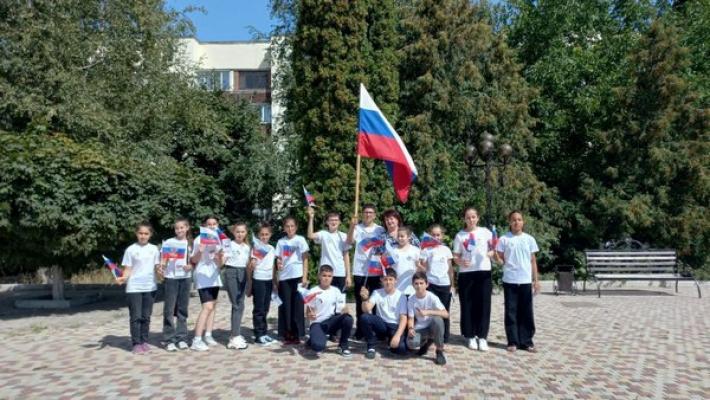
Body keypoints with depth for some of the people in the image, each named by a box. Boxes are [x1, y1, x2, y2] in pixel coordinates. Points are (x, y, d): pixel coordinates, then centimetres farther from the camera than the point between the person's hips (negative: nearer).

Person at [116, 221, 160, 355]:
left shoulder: (154, 249, 6)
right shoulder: (130, 250, -2)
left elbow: (157, 267, 9)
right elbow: (128, 269, -2)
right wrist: (123, 278, -21)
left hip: (150, 287, 3)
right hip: (134, 288, -3)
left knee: (146, 316, 9)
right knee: (136, 317, -1)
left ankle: (144, 341, 18)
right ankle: (136, 343, 6)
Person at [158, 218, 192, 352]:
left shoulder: (190, 243, 7)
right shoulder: (168, 242, 2)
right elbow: (164, 260, 0)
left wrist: (190, 266, -11)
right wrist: (161, 269, -20)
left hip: (186, 278, 2)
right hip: (171, 278, -2)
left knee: (182, 309, 7)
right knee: (169, 309, -1)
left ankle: (181, 338, 14)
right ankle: (169, 340, 5)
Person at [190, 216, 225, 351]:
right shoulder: (199, 239, -8)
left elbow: (220, 264, 9)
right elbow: (194, 260, -7)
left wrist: (221, 257, -13)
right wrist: (199, 252, -25)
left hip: (214, 275, 7)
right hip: (202, 275, -7)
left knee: (213, 306, 9)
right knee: (207, 307, -16)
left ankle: (208, 335, 19)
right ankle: (197, 340, -16)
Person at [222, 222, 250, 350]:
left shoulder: (247, 247, 13)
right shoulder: (230, 245, -3)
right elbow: (222, 261, -12)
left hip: (243, 274, 6)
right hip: (231, 273, -6)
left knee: (240, 305, 5)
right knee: (237, 305, -10)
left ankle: (235, 334, 15)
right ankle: (235, 337, -8)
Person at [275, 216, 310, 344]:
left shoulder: (300, 240, 0)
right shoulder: (281, 241, 10)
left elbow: (305, 259, -2)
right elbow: (279, 259, 13)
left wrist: (305, 277, -9)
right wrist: (278, 263, -10)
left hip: (297, 276, -3)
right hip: (284, 277, 3)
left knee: (297, 306, 1)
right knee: (285, 306, 4)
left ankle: (297, 334, 8)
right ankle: (287, 334, 13)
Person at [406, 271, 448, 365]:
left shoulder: (432, 297, -15)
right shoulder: (411, 299, -7)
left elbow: (446, 314, -24)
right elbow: (410, 318, -6)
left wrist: (428, 312, -35)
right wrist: (410, 328, -27)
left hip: (432, 327, -1)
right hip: (419, 329, 1)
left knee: (437, 319, -37)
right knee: (411, 343, -31)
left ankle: (440, 352, -14)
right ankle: (426, 342, 10)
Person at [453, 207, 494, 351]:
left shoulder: (485, 232, 5)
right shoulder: (460, 235, 6)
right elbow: (455, 257, 5)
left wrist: (491, 253, -13)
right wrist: (461, 261, -16)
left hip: (484, 272, 0)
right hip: (466, 274, 0)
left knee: (483, 305, 0)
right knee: (467, 305, 3)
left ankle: (482, 337, 9)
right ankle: (470, 336, 14)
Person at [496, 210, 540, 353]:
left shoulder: (529, 239, 6)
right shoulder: (504, 239, 0)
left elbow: (533, 261, 9)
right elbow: (500, 259, 5)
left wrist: (536, 280, 6)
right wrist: (494, 255, -15)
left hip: (526, 281, 2)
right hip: (510, 281, -1)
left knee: (526, 313, 6)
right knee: (511, 312, 3)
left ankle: (526, 341, 14)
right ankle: (513, 342, 11)